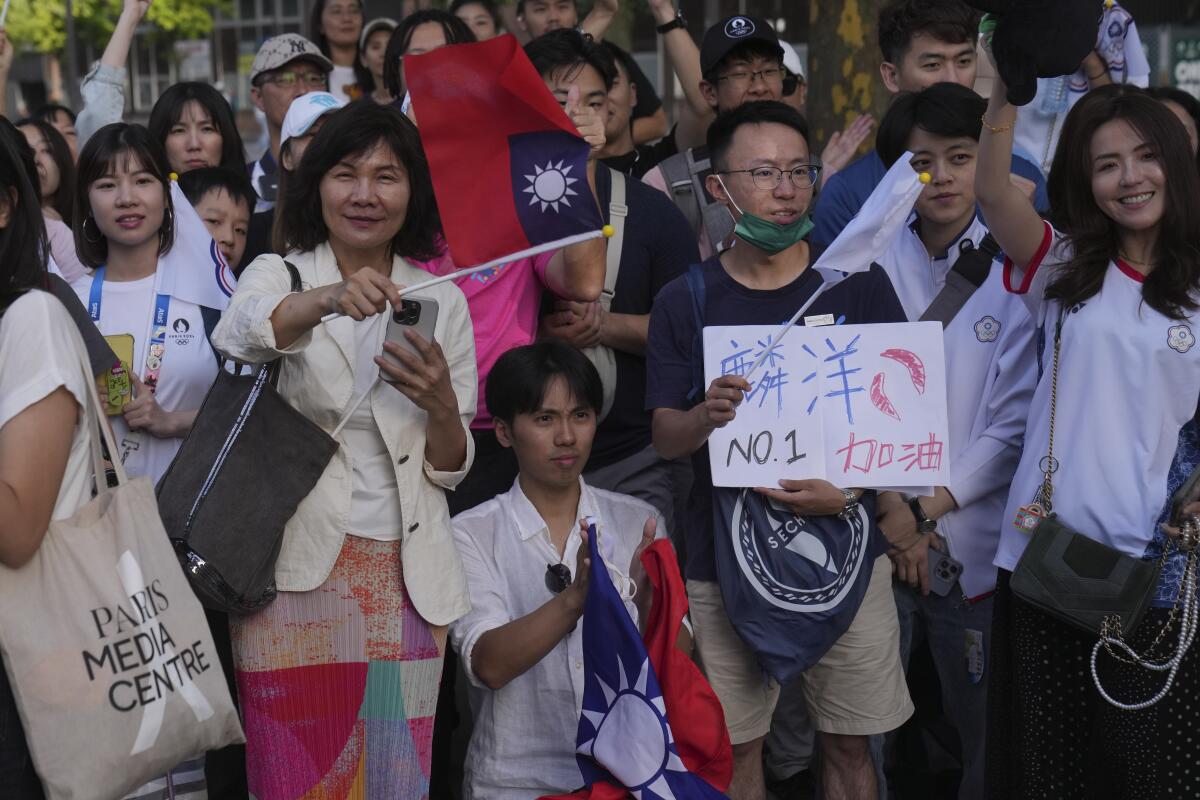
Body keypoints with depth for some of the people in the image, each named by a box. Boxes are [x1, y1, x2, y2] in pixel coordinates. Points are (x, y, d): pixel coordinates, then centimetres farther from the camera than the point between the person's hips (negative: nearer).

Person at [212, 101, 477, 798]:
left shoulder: (441, 300, 10)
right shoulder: (277, 275, 5)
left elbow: (451, 468, 12)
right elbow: (239, 335, -22)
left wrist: (441, 406, -10)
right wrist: (330, 298, -41)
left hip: (405, 577, 2)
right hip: (297, 574, -2)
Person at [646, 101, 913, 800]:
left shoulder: (860, 285, 1)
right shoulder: (685, 301, 2)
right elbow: (665, 438, 0)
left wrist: (847, 488, -14)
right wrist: (706, 415, -23)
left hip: (844, 544, 0)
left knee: (849, 742, 6)